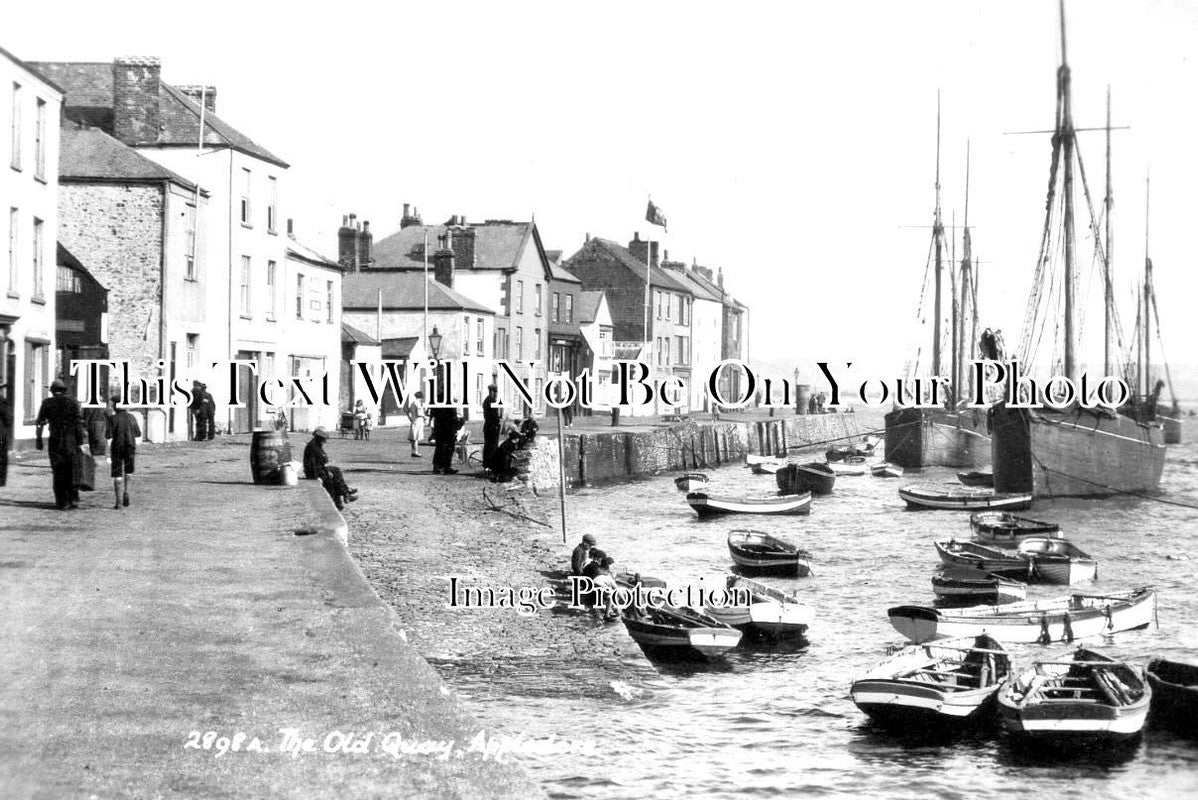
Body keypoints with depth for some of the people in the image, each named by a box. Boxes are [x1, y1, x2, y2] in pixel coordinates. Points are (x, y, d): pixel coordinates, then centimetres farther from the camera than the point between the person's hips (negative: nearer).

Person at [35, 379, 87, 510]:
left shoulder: (47, 403, 3)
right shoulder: (72, 401, 2)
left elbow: (40, 423, 0)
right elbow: (79, 422, -4)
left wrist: (39, 440, 6)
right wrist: (82, 441, -5)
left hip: (55, 440, 0)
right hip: (71, 439, 0)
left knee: (58, 471, 6)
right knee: (72, 470, 10)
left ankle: (62, 501, 3)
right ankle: (73, 499, 1)